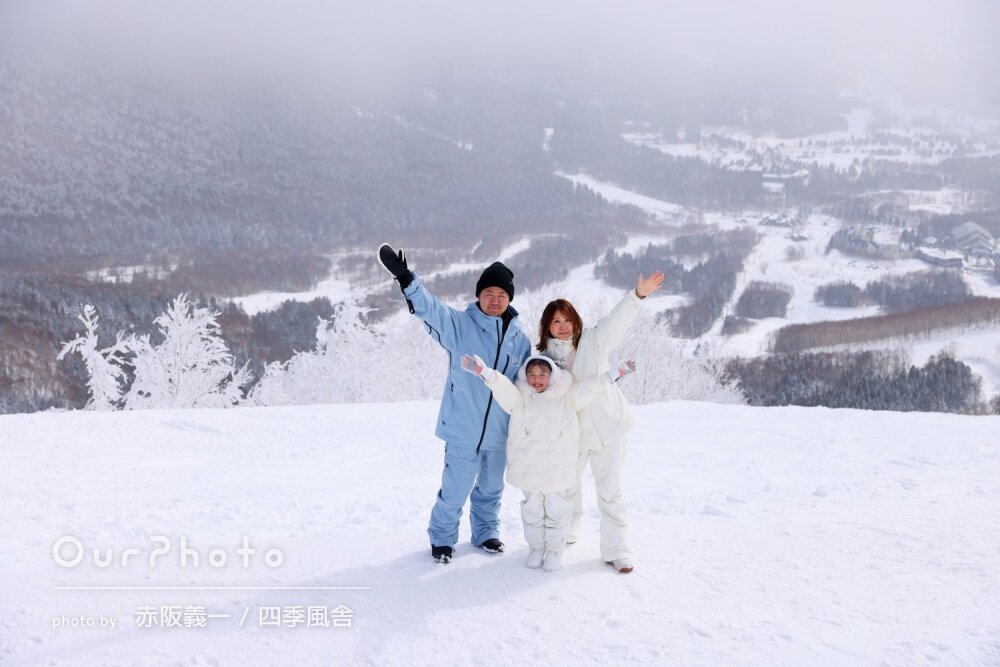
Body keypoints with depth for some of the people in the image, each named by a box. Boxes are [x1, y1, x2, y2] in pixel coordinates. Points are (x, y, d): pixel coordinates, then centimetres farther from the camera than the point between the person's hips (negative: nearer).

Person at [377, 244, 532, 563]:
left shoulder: (518, 337, 1)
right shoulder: (460, 324, -11)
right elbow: (430, 308, -27)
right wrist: (406, 279, -44)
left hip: (499, 430, 4)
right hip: (463, 429, -4)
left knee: (491, 487, 20)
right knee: (455, 490, 3)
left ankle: (486, 532, 42)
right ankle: (442, 538, 25)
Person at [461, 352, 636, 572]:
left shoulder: (566, 397, 8)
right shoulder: (520, 399, 3)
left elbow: (591, 386, 8)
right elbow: (501, 387, -11)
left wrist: (617, 373, 2)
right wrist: (482, 370, -28)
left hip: (558, 469, 0)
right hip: (528, 468, 0)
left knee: (556, 510, 6)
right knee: (533, 508, 11)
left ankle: (554, 549, 22)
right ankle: (536, 546, 27)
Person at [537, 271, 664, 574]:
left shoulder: (592, 341, -8)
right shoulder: (543, 358, 1)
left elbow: (617, 319, -22)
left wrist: (638, 295, -36)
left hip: (606, 426, -4)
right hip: (571, 432, 4)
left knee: (610, 491, -3)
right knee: (567, 484, 21)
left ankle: (616, 550, 4)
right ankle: (565, 533, 43)